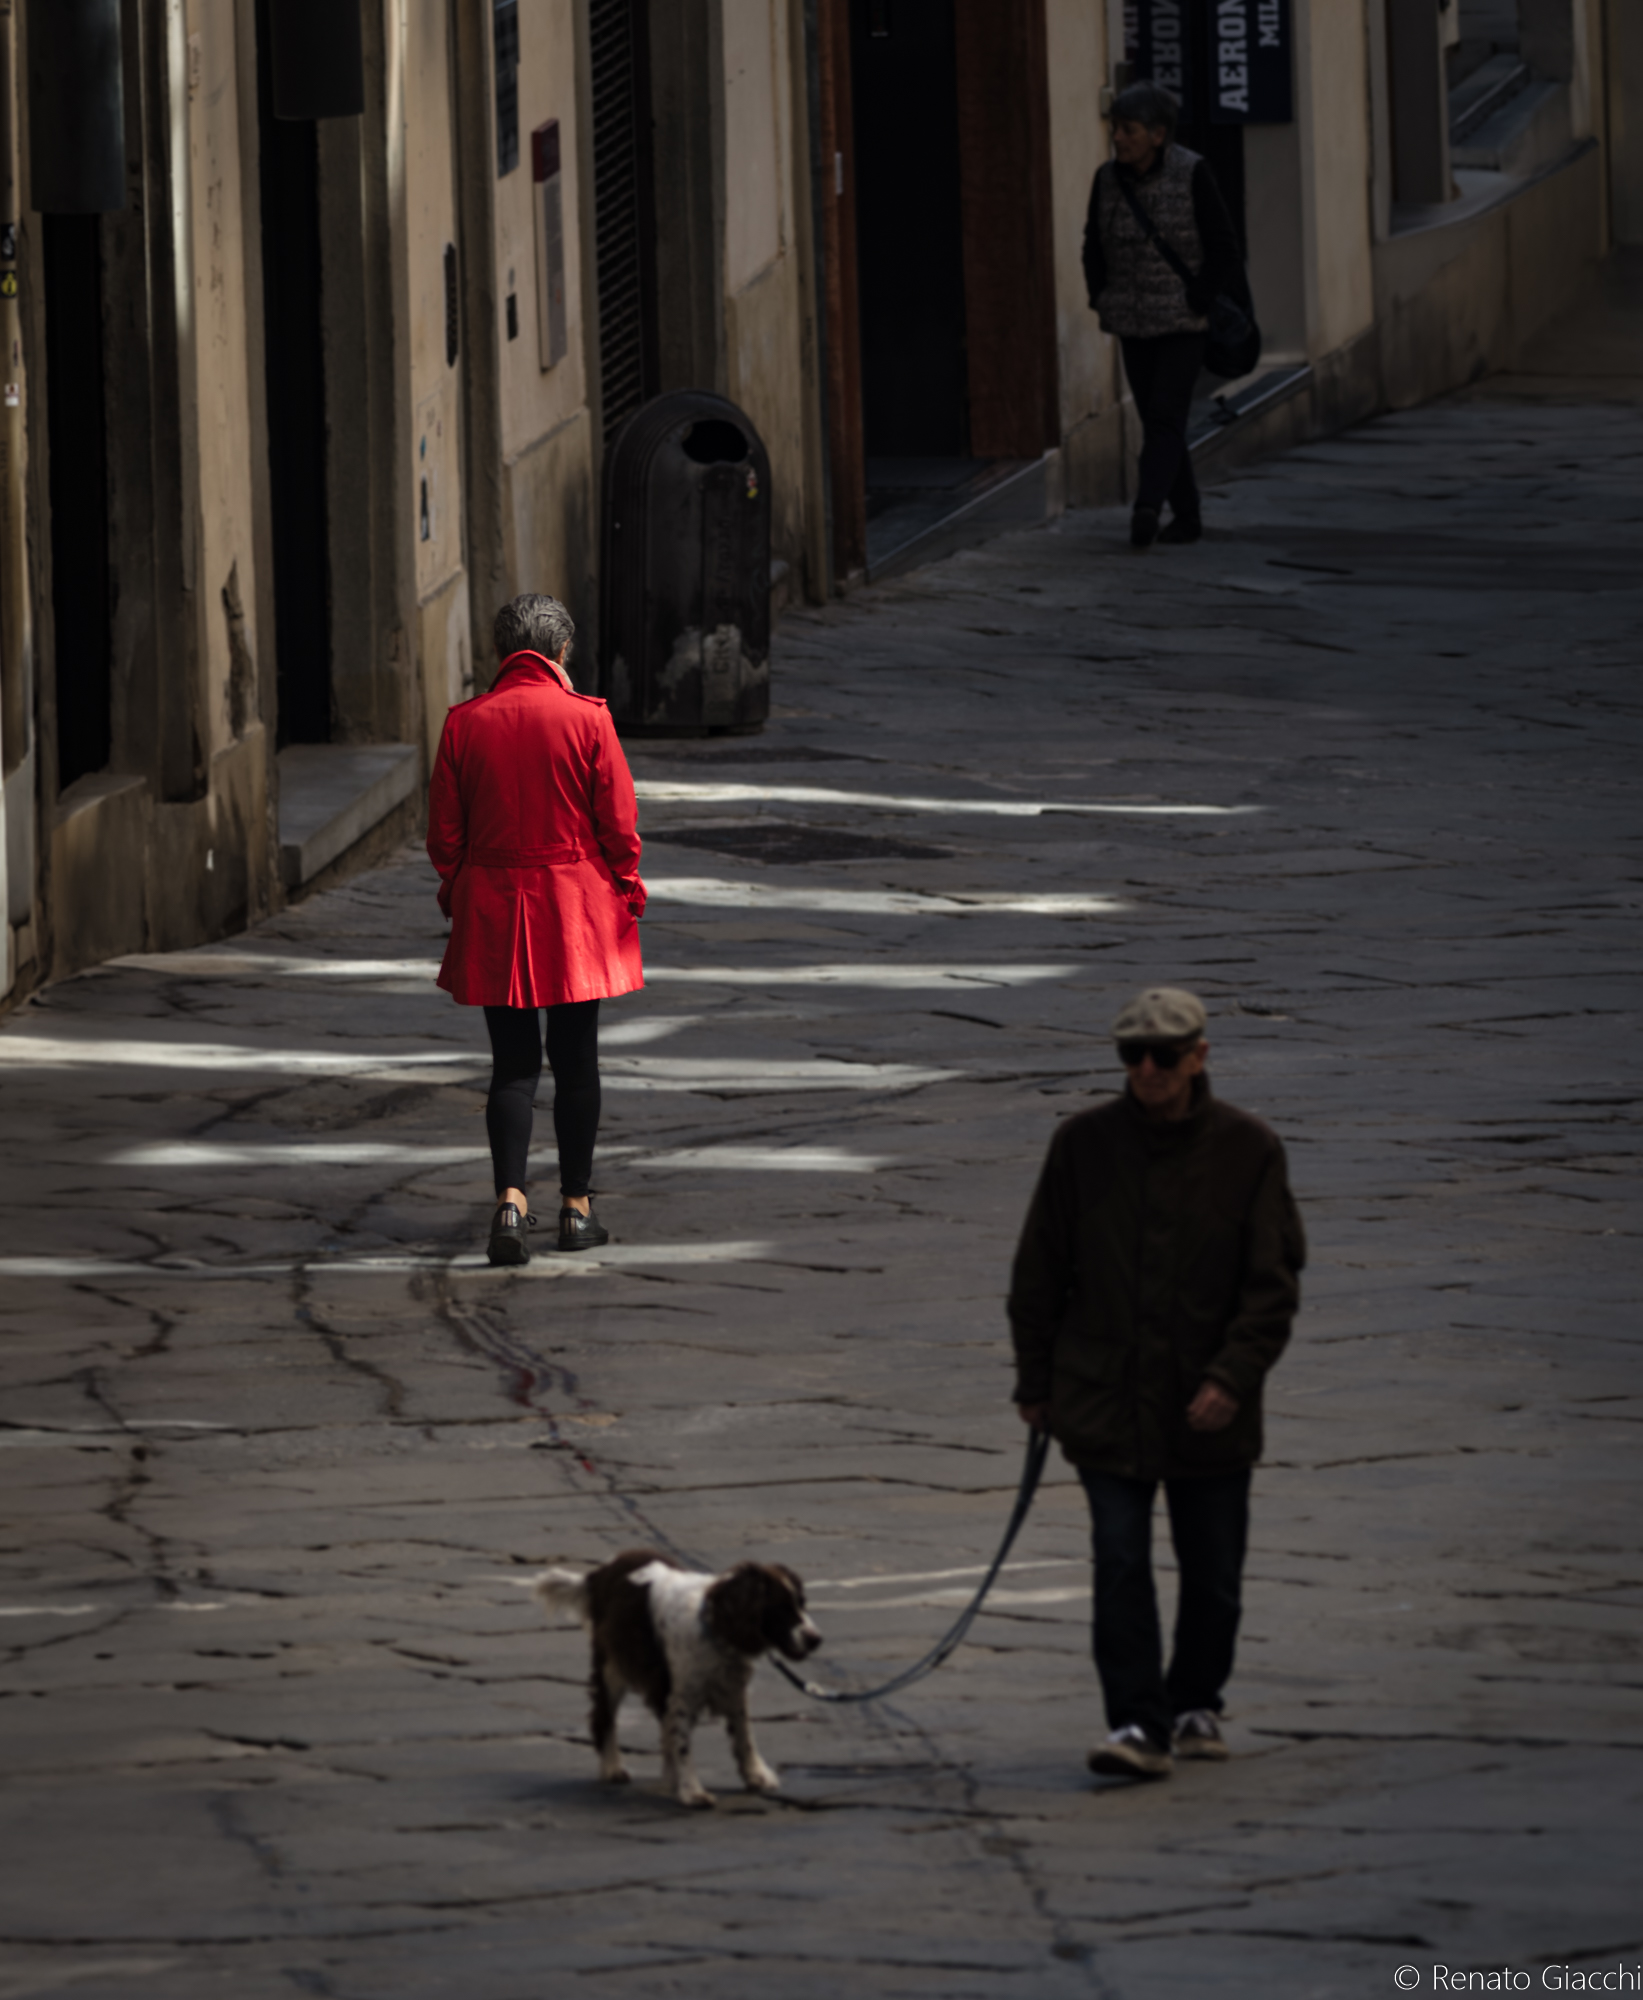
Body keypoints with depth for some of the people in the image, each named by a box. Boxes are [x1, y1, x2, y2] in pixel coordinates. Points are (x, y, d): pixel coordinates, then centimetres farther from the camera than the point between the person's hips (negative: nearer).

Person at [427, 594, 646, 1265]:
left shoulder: (464, 723, -5)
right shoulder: (587, 719, -10)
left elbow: (444, 832, 0)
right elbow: (619, 820, -6)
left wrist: (455, 889, 16)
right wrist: (626, 886, 10)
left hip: (493, 908, 1)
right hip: (577, 906, -1)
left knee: (513, 1063, 5)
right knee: (575, 1060, 9)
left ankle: (511, 1197, -12)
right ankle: (576, 1206, 14)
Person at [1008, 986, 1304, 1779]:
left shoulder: (1248, 1150, -4)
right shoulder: (1084, 1143, 0)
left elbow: (1273, 1281, -4)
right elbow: (1040, 1273, 8)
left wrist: (1232, 1378, -15)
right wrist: (1036, 1382, 7)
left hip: (1210, 1413, 0)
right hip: (1106, 1401, 0)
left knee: (1212, 1573, 10)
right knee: (1120, 1561, -11)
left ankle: (1196, 1705, 29)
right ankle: (1138, 1723, -11)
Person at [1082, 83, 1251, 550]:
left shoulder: (1191, 174, -15)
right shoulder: (1108, 178, -2)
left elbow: (1223, 246, -10)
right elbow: (1095, 247, 11)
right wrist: (1103, 302, 2)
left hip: (1186, 317, -5)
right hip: (1135, 324, 5)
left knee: (1165, 416, -16)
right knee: (1156, 420, 7)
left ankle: (1147, 509, -27)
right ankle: (1187, 516, 18)